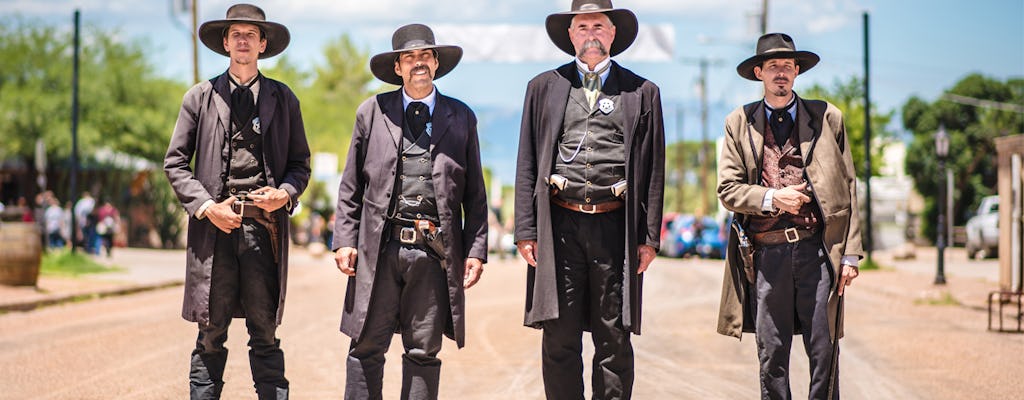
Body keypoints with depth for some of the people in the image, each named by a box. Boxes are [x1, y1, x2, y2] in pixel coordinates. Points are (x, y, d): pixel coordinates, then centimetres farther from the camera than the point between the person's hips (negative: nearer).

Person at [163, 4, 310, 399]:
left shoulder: (283, 98, 13)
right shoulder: (201, 97, 10)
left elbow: (300, 163, 16)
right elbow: (175, 162, 9)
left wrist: (285, 193, -6)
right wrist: (205, 205, -6)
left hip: (264, 228, 1)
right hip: (215, 227, 0)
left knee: (265, 334, 2)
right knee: (210, 335, 1)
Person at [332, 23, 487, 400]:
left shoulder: (461, 118, 11)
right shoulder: (372, 112, 9)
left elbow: (475, 192, 11)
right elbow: (351, 185, 10)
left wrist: (476, 250, 2)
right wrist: (344, 240, 1)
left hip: (436, 252, 1)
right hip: (379, 248, 0)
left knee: (423, 352, 5)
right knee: (367, 348, 0)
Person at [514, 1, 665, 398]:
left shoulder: (642, 93, 11)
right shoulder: (544, 87, 13)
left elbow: (654, 171, 8)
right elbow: (527, 165, 10)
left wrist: (649, 236, 2)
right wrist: (526, 229, 2)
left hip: (615, 226, 0)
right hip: (559, 224, 0)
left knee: (615, 339, 2)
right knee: (559, 338, 1)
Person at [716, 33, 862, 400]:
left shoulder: (828, 118, 10)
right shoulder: (739, 123, 11)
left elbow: (848, 188, 9)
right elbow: (728, 190, 7)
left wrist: (851, 253, 2)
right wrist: (771, 198, -11)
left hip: (816, 249, 0)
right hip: (766, 252, 1)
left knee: (824, 352, -2)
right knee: (771, 356, 3)